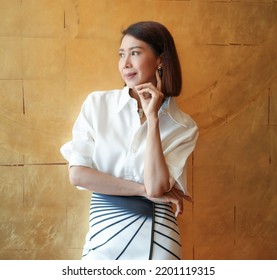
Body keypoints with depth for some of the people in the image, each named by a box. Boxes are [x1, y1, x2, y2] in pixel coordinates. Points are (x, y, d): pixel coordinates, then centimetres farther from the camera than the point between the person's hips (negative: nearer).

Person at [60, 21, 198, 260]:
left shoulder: (182, 127, -4)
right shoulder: (97, 104, -2)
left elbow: (156, 186, -17)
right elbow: (78, 174, -9)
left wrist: (152, 117, -15)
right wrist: (145, 190, -10)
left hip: (156, 235, -1)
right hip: (104, 231, 1)